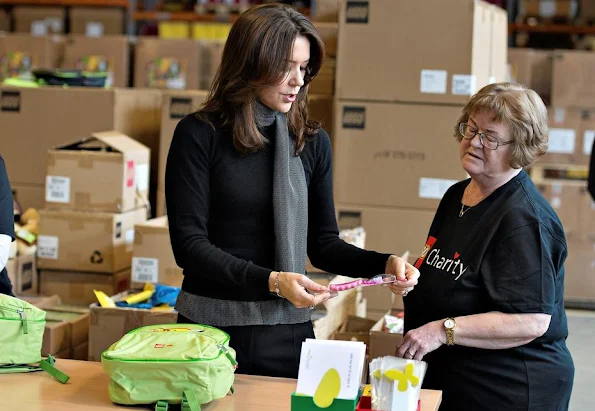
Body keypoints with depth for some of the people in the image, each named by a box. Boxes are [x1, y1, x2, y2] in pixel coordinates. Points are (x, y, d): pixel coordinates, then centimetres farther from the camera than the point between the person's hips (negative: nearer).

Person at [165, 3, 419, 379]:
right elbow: (190, 244, -13)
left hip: (289, 328, 3)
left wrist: (385, 263, -9)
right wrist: (271, 281, -23)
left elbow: (322, 242, 8)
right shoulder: (199, 135, -8)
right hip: (212, 323, -3)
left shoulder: (313, 141, 3)